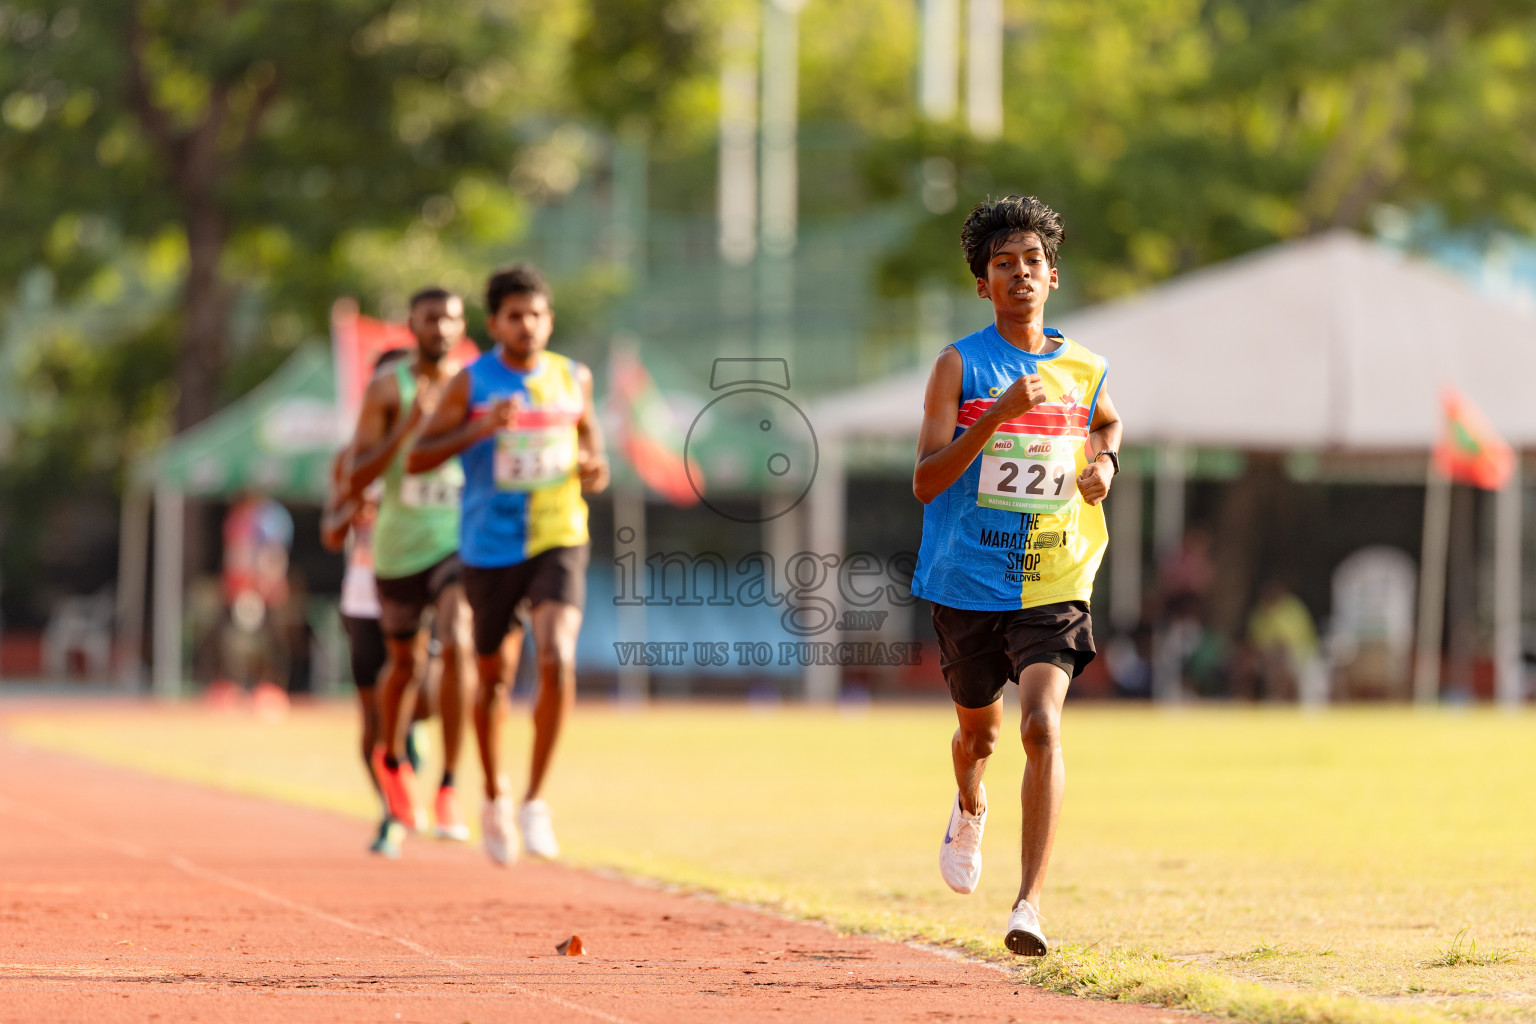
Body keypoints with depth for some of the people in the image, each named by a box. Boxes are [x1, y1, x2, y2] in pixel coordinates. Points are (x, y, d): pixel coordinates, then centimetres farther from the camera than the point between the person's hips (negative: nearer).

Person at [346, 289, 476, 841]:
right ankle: (392, 758, 49)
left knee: (457, 647, -23)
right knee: (406, 661, 16)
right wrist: (408, 426, -24)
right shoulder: (386, 389, -7)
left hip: (459, 540, 0)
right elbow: (356, 478, -12)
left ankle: (449, 791, -19)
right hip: (399, 546, 0)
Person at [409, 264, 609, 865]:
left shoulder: (574, 380, 4)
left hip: (558, 544, 0)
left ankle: (535, 800, -13)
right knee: (495, 676, 11)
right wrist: (481, 428, -21)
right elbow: (416, 459, -7)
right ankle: (494, 796, 36)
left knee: (557, 660, -22)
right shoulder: (471, 383, -4)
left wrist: (594, 470, -6)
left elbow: (591, 447, 18)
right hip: (489, 550, 0)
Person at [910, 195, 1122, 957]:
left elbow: (1107, 422, 29)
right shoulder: (959, 366, -6)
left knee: (1042, 726, -20)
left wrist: (1104, 461, 7)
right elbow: (925, 481, -15)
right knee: (979, 730, 17)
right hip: (967, 583, 0)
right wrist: (998, 414, -26)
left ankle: (1029, 904, -21)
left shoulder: (1084, 370, 4)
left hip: (1054, 585, 0)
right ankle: (970, 809, 55)